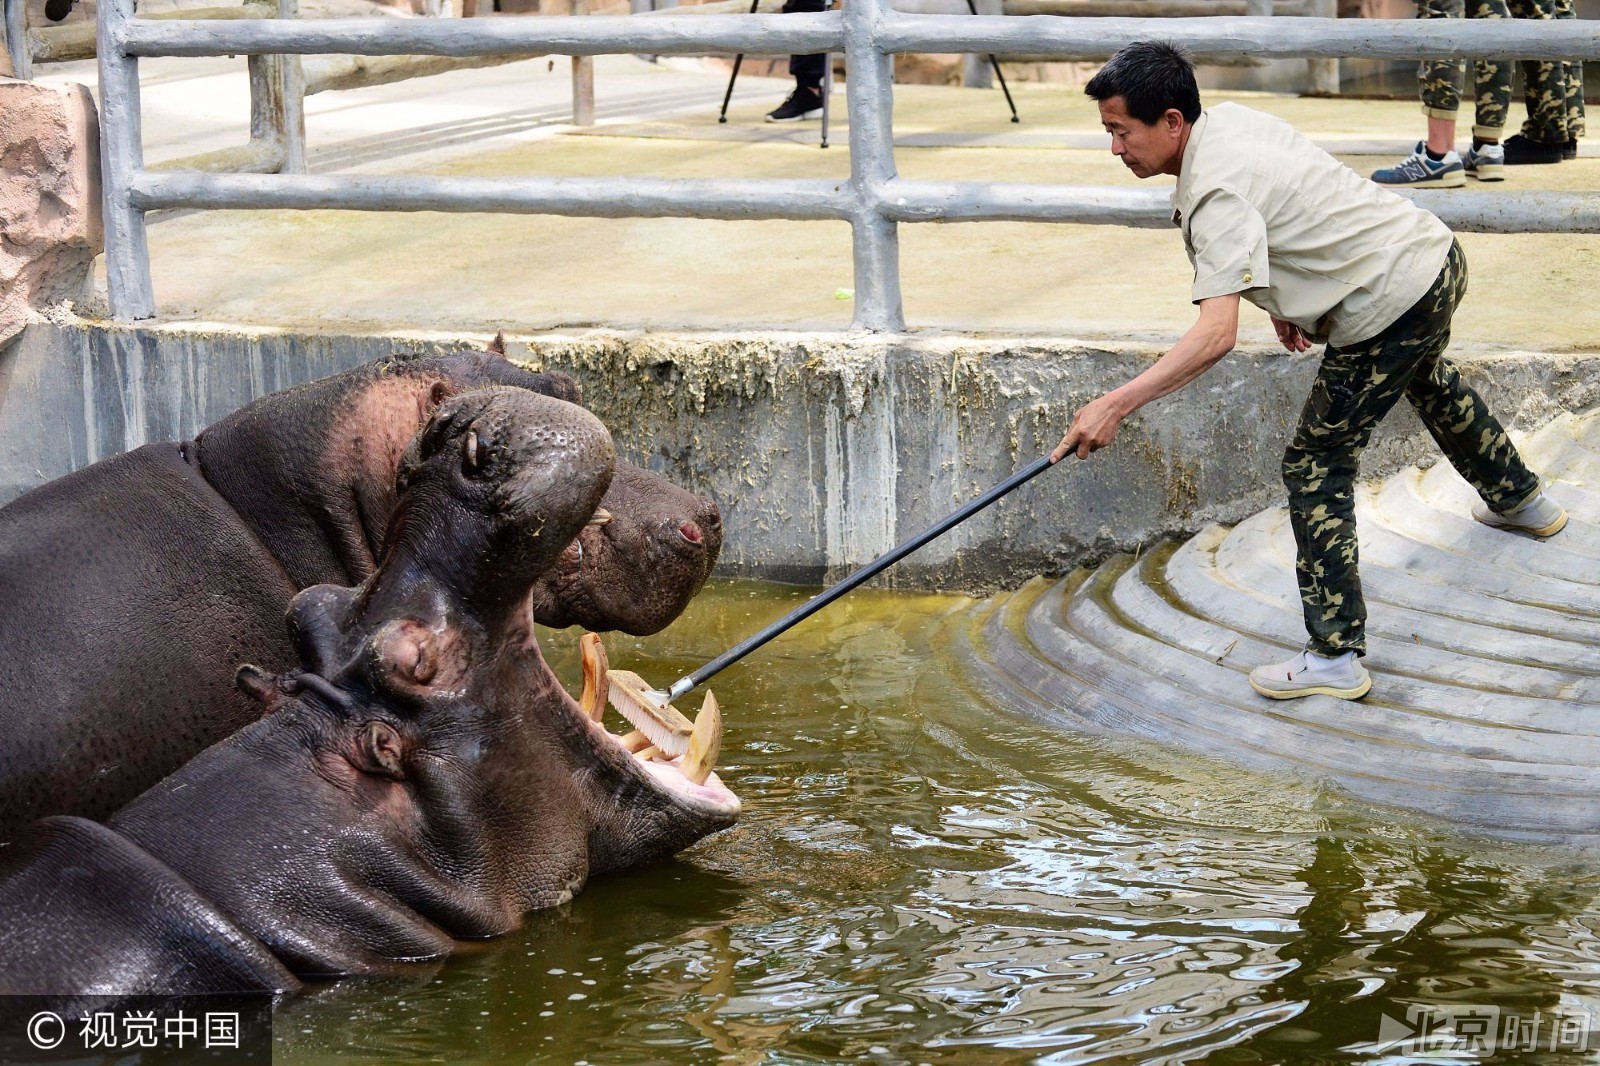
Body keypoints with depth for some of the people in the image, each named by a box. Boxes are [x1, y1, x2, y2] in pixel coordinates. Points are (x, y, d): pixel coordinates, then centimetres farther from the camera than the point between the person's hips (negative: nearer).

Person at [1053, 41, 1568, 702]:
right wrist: (1287, 300, 15)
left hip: (1389, 311, -10)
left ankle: (1335, 658, -4)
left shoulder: (1216, 195, -28)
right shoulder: (1227, 119, 1)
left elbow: (1216, 333, -39)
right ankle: (1520, 500, 64)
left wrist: (1115, 405, -43)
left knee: (1315, 468, -5)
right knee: (1431, 387, 38)